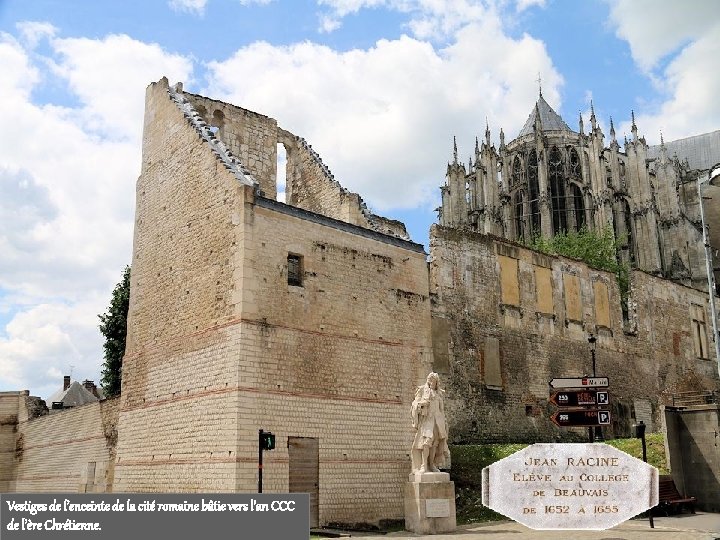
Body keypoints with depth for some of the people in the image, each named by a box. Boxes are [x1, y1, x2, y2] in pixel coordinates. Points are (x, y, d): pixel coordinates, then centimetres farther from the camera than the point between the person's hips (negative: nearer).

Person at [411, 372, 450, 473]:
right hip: (426, 418, -5)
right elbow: (416, 404, 2)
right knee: (427, 440, -18)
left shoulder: (439, 393, 18)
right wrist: (422, 403, -19)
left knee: (435, 442, 0)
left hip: (437, 419, 5)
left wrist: (443, 423, 14)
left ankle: (431, 465, 6)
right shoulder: (422, 390, 6)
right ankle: (423, 465, -21)